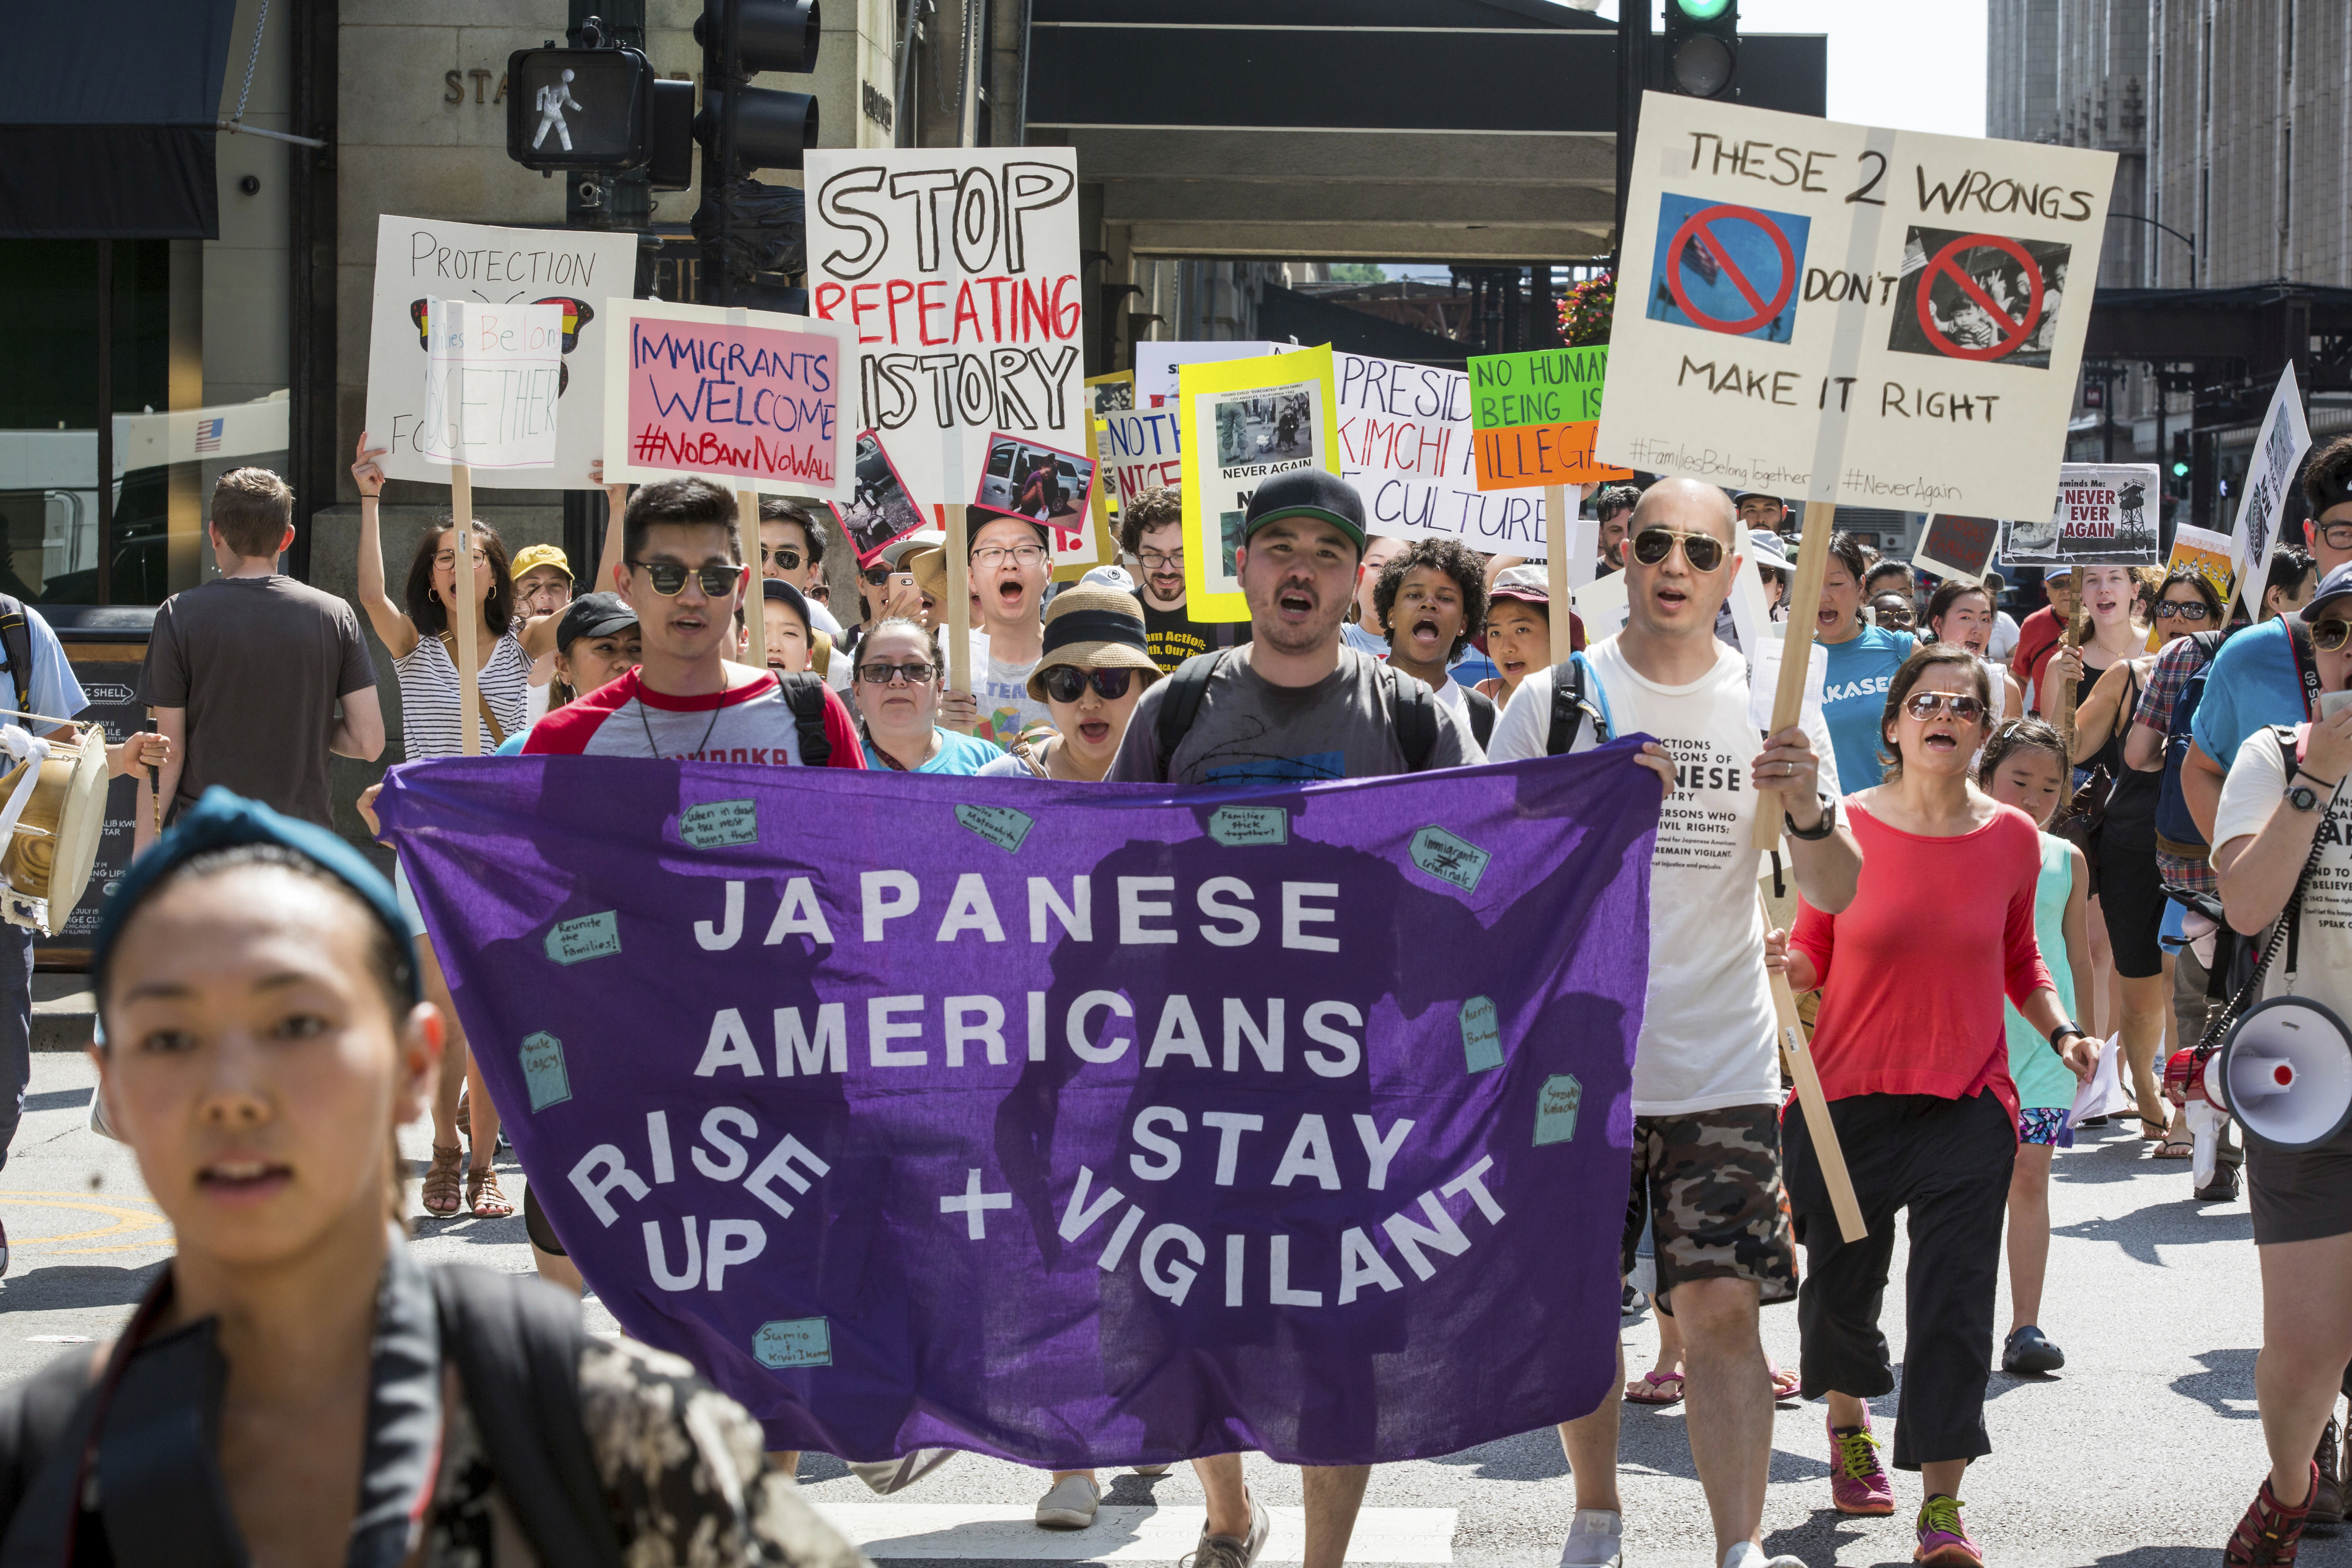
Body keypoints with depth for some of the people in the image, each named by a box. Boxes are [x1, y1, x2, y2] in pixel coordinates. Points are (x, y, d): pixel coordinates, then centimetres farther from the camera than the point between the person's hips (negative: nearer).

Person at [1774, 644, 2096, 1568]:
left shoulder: (2011, 837, 2)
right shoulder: (1844, 825, -5)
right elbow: (1815, 956, 3)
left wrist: (2060, 1032, 2)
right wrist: (1783, 963, -19)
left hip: (1969, 1105, 1)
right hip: (1850, 1096, -1)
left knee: (1955, 1304, -6)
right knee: (1841, 1290, 9)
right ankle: (1849, 1428, 41)